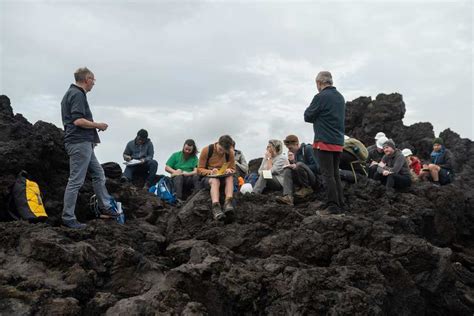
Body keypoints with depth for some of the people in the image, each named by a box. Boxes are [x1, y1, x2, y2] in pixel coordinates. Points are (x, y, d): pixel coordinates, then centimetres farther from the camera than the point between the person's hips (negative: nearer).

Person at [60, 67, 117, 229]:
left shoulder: (71, 93, 18)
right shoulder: (78, 94, -14)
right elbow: (78, 121, -24)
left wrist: (94, 126, 21)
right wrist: (98, 125, -10)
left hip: (83, 143, 11)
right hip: (79, 143, -11)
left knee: (98, 174, 16)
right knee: (76, 181, -5)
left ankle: (106, 207, 25)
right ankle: (68, 218, 2)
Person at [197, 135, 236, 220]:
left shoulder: (230, 153, -2)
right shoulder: (206, 150, -10)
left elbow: (233, 169, 7)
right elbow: (199, 170, -7)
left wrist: (229, 170, -17)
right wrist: (210, 171, -26)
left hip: (223, 178, 3)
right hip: (207, 177, -3)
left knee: (230, 177, -30)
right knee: (215, 181, -36)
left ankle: (228, 202, -47)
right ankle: (216, 207, -57)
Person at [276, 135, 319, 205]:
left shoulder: (308, 149, -10)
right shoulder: (296, 153, 12)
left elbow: (315, 167, -17)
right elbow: (294, 166, 14)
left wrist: (296, 166, -19)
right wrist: (291, 161, -7)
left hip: (315, 178, -7)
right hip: (301, 181, 7)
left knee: (299, 164, -29)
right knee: (287, 170, -15)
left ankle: (307, 188, -12)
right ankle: (288, 197, -33)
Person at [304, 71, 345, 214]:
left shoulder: (320, 97, -11)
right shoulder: (340, 97, 14)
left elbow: (307, 117, -6)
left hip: (324, 141, -8)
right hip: (338, 142, 8)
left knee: (328, 174, -5)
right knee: (335, 174, 15)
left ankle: (333, 206, -5)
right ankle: (340, 204, 18)